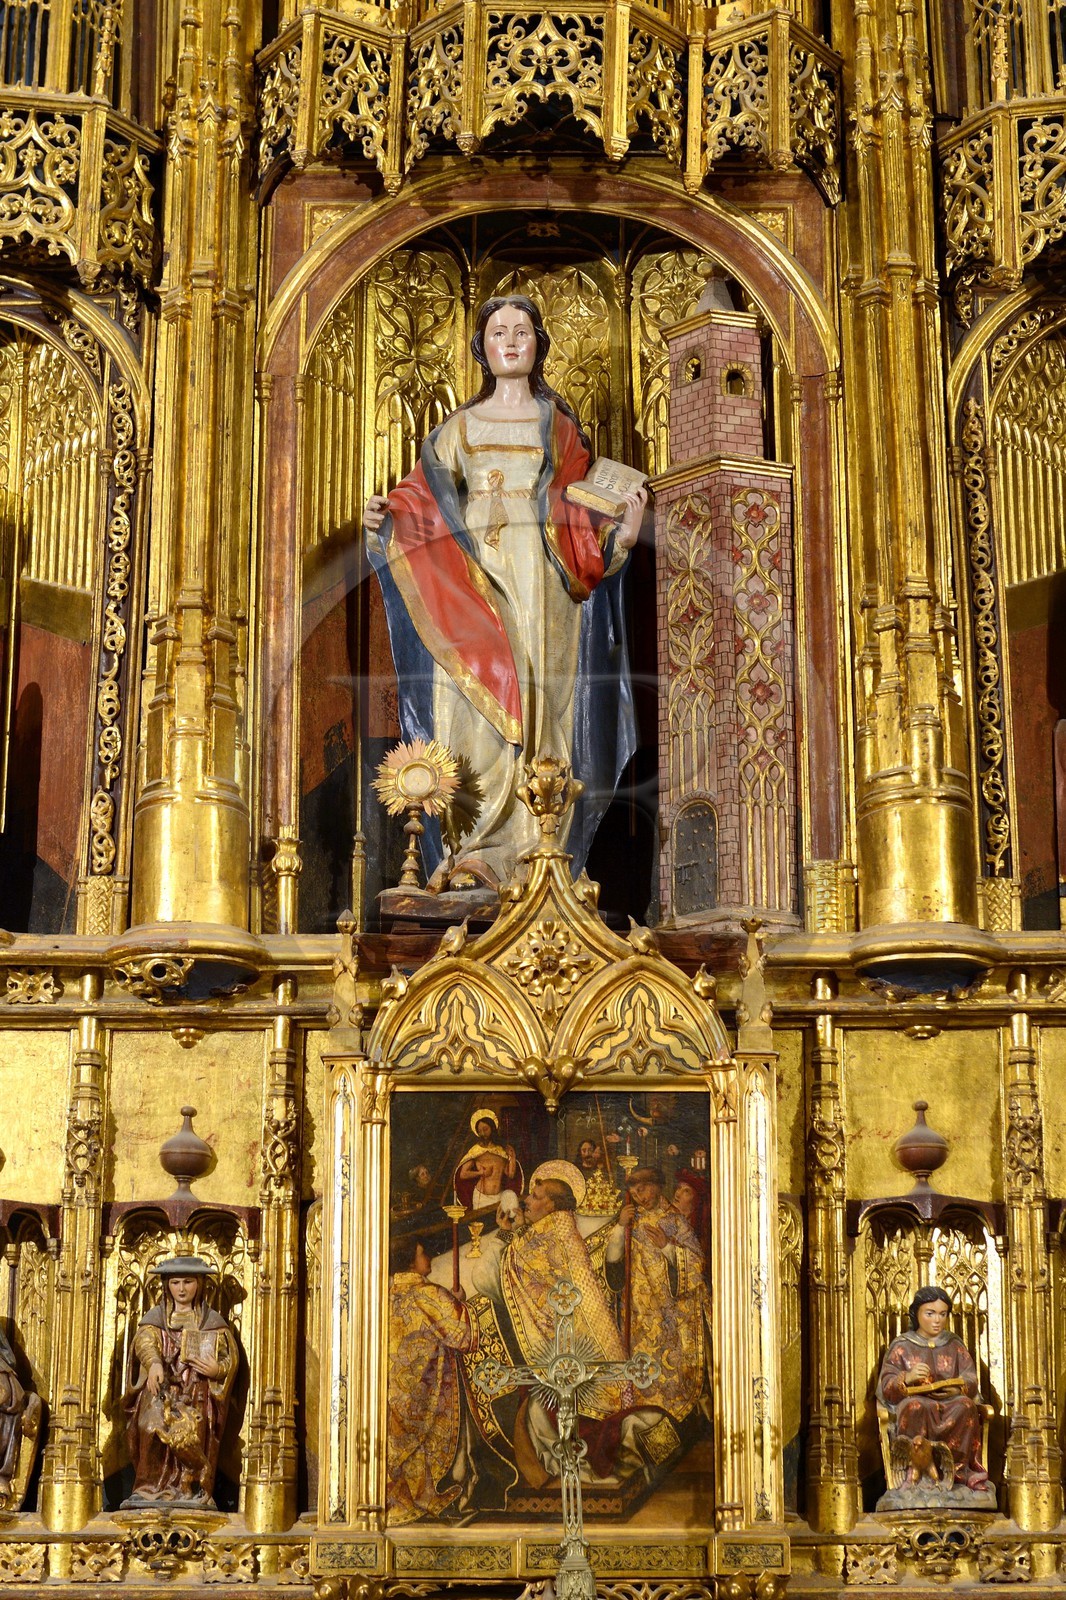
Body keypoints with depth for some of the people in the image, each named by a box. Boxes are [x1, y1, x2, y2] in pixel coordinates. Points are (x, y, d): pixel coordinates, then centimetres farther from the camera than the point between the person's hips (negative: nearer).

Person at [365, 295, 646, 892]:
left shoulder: (559, 425, 13)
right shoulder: (460, 427, 16)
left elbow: (580, 515, 8)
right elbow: (427, 499, 9)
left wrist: (624, 531, -11)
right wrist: (385, 516, -11)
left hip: (540, 582, -1)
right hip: (473, 581, 1)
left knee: (535, 704, -7)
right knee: (474, 703, -9)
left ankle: (525, 853, -7)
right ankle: (470, 855, -9)